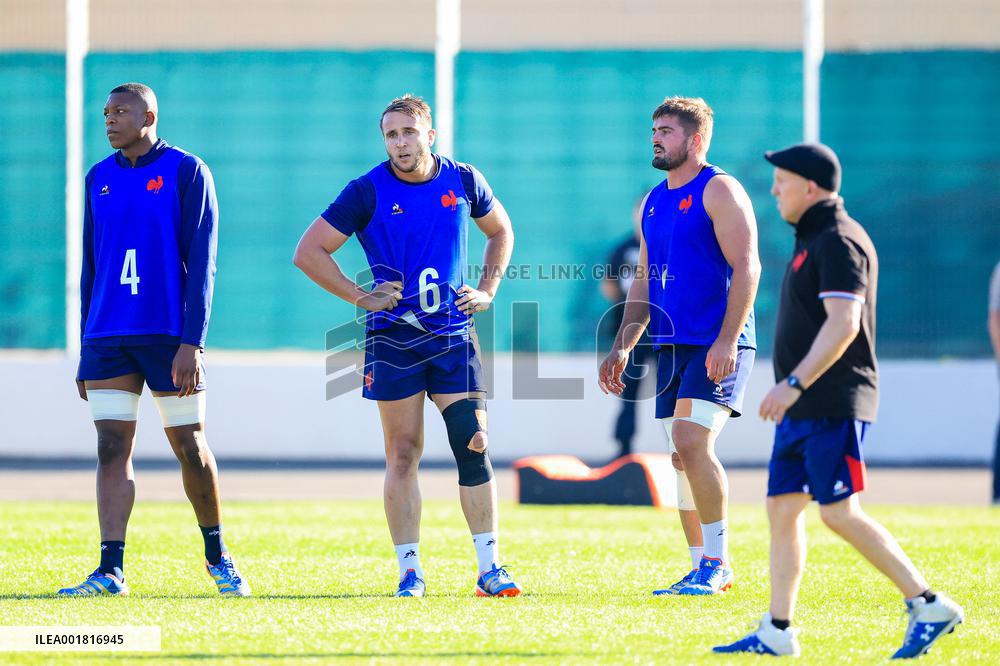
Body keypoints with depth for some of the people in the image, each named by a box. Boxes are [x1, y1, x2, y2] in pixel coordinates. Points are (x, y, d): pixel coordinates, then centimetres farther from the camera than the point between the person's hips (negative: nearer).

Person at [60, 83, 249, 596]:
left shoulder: (186, 172, -3)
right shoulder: (99, 178, 12)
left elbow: (201, 263, -6)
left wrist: (191, 342, -14)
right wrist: (85, 348, 14)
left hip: (168, 336, -4)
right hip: (108, 338, 4)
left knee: (190, 448, 3)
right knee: (112, 451, -3)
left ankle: (217, 554, 20)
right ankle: (110, 570, -7)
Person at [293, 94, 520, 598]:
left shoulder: (462, 181, 3)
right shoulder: (368, 192, -6)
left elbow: (500, 231, 22)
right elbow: (308, 252, -3)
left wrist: (487, 290, 9)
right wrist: (361, 298, -8)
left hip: (453, 335, 2)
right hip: (394, 339, -2)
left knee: (474, 445, -5)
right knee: (403, 453, 0)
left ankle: (489, 568, 0)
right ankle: (409, 571, 6)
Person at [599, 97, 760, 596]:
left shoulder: (719, 191, -7)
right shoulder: (654, 202, 17)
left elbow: (746, 268, -15)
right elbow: (644, 280, 23)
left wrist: (727, 339, -23)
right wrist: (622, 346, 15)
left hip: (717, 347, -8)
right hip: (672, 345, 8)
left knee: (691, 440, -19)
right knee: (682, 456, 6)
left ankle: (717, 561, -11)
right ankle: (703, 570, 12)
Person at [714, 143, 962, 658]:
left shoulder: (839, 242, -14)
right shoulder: (812, 240, 18)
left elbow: (843, 324, -24)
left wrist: (793, 383, -29)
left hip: (832, 408, -10)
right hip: (802, 410, 10)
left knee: (839, 513, -12)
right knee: (781, 509, 6)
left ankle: (927, 605, -7)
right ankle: (776, 633, 6)